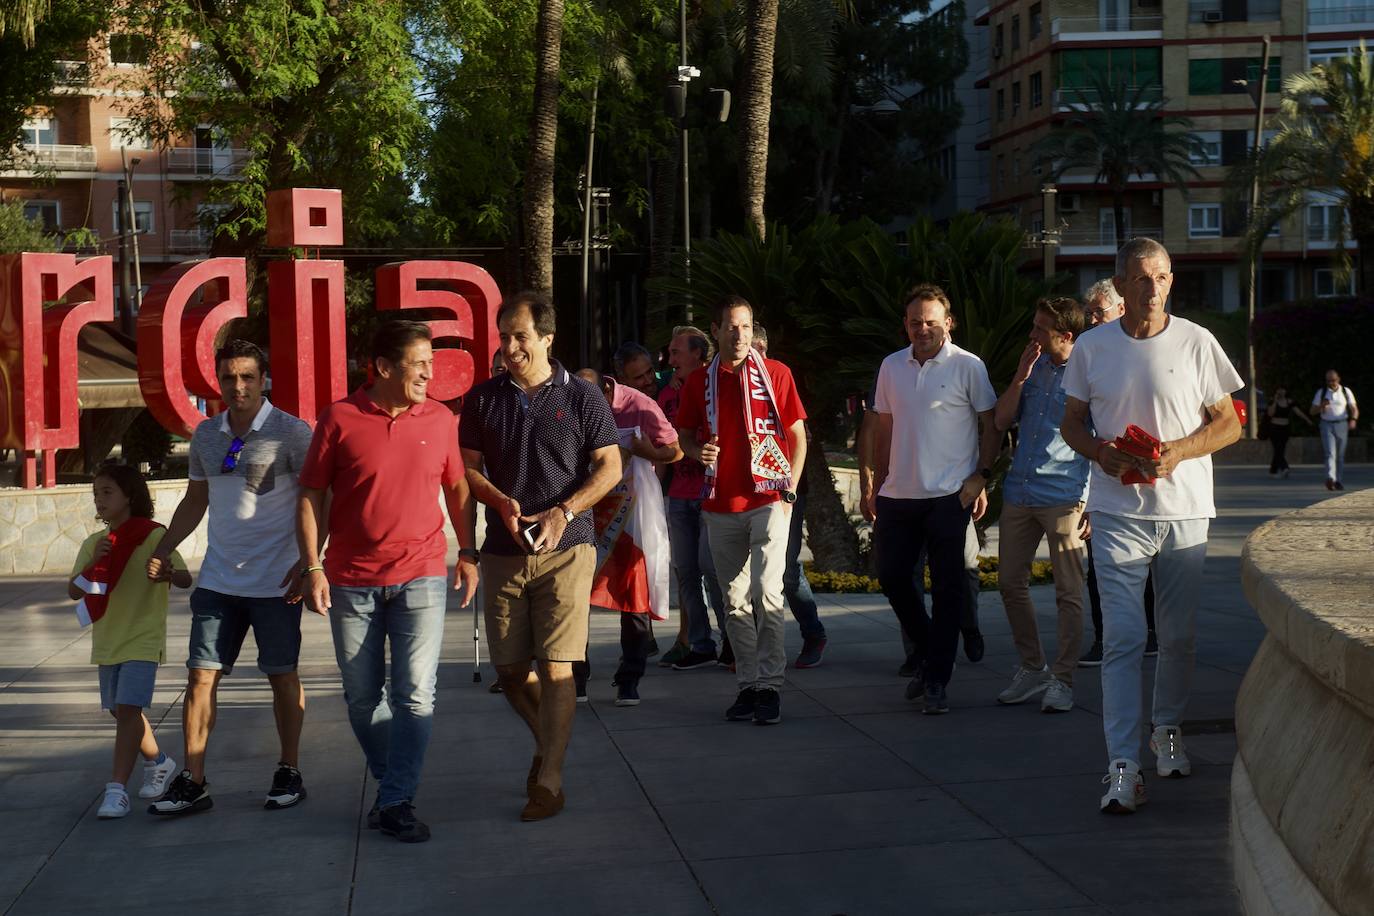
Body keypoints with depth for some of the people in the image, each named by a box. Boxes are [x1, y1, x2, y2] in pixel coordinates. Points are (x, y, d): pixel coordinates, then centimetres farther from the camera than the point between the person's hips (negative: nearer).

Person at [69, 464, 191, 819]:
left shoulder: (153, 535, -10)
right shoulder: (94, 544, 7)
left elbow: (185, 579, -16)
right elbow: (73, 592, 1)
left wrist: (168, 574, -39)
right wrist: (93, 563, -16)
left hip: (143, 639, -7)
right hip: (107, 640, 7)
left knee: (127, 709, -16)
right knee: (122, 710, 16)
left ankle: (117, 789, -16)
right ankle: (158, 763, 38)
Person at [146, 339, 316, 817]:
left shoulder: (291, 432, -8)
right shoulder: (206, 434, 8)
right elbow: (195, 501, 19)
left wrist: (306, 562, -14)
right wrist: (161, 551, 11)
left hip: (275, 581, -4)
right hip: (217, 580, 5)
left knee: (282, 675, 6)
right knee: (201, 675, 1)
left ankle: (288, 773, 20)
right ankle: (192, 782, 7)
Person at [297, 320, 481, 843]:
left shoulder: (441, 420, 3)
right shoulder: (339, 419, -3)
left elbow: (457, 488, 14)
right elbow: (311, 496, 0)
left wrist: (468, 553, 8)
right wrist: (313, 568, -6)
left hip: (421, 578, 0)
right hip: (352, 582, 0)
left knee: (415, 696, -6)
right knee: (362, 697, 10)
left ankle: (397, 802, 3)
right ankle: (391, 782, 31)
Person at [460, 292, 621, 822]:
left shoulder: (582, 398, 1)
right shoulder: (483, 399, 8)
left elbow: (609, 467, 0)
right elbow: (468, 467, 10)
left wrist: (564, 512, -13)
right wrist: (502, 503, -10)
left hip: (566, 550, -3)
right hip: (503, 553, 3)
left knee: (555, 667, -8)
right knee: (509, 669, 7)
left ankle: (549, 780, 0)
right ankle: (548, 741, 34)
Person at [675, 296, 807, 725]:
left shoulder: (775, 373, 3)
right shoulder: (699, 381, 8)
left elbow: (797, 435, 7)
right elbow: (684, 434, 19)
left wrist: (790, 489, -2)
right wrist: (698, 451, -4)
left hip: (769, 500, -3)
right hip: (720, 505, 3)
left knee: (766, 593, -12)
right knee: (735, 601, 7)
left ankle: (770, 685, -6)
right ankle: (748, 684, 15)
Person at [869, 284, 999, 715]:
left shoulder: (968, 366, -4)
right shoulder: (891, 367, 10)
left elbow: (990, 425, -1)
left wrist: (982, 476, -11)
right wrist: (876, 487, 14)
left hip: (949, 496, -5)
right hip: (898, 495, 5)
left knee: (947, 587, 0)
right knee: (892, 575, 8)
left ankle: (937, 681, 8)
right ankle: (927, 653, 30)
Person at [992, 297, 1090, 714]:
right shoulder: (1035, 366, 12)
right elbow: (1002, 421, 10)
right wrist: (1021, 375, -3)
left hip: (1063, 496, -6)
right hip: (1018, 492, 7)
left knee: (1069, 593, 0)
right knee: (1011, 583, 10)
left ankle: (1063, 679, 9)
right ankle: (1032, 669, 24)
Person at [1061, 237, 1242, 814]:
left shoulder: (1196, 343, 1)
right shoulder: (1091, 348, 4)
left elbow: (1229, 423, 5)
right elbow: (1072, 423, 13)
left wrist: (1177, 453, -12)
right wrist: (1102, 453, -9)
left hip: (1184, 511, 1)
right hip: (1117, 511, -1)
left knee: (1178, 636, 10)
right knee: (1122, 638, -8)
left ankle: (1168, 730, 33)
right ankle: (1123, 765, -9)